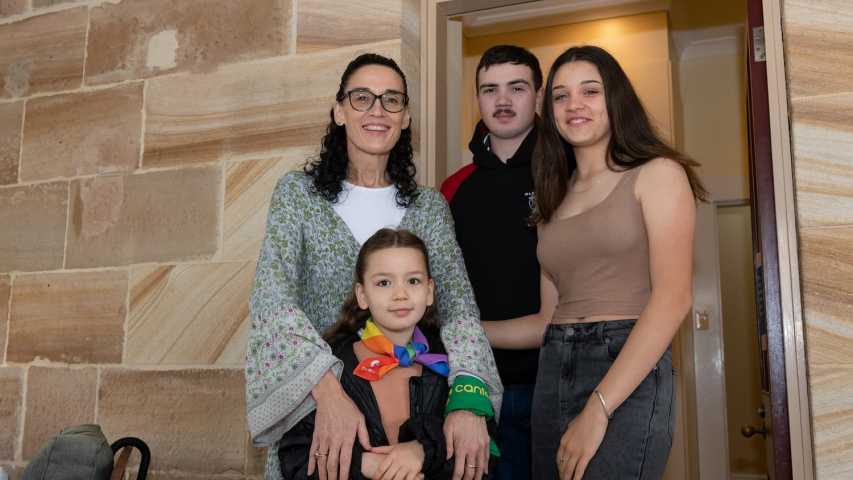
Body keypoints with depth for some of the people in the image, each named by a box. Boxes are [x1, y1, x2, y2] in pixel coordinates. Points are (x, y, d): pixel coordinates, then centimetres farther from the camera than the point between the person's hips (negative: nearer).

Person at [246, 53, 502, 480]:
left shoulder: (428, 206, 3)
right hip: (309, 411, -2)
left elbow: (458, 304, -7)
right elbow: (272, 296, -15)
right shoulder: (298, 192, -3)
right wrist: (327, 390, -31)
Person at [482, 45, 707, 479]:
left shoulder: (656, 174, 0)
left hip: (626, 377, -5)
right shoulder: (555, 200, 17)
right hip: (552, 375, 5)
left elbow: (673, 297, -11)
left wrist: (598, 408, -18)